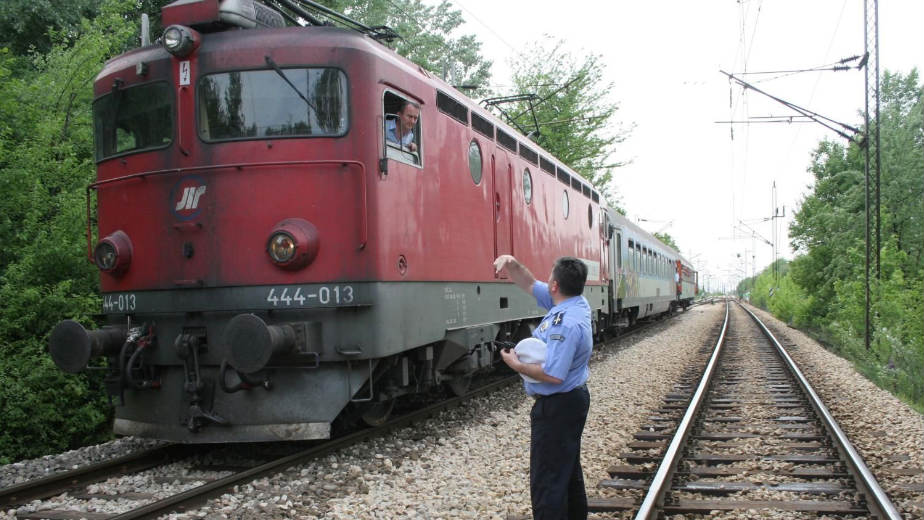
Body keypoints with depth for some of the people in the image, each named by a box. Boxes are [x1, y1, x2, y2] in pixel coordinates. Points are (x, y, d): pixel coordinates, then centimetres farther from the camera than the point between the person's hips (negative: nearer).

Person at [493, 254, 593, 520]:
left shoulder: (566, 324, -28)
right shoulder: (574, 303, 2)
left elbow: (553, 375, -33)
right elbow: (530, 285, 14)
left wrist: (517, 365, -19)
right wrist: (512, 264, -3)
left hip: (557, 407, -11)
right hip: (572, 401, 11)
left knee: (547, 481, -4)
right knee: (569, 472, 24)